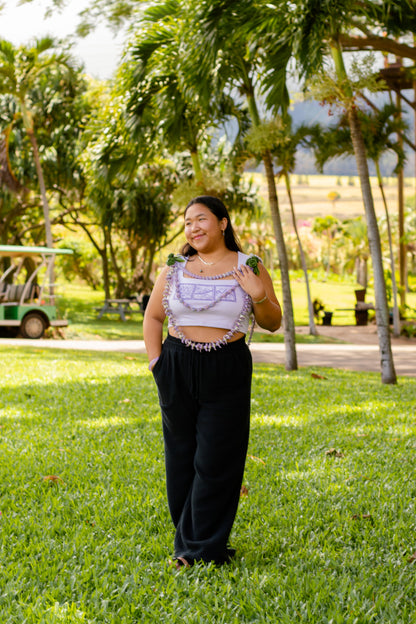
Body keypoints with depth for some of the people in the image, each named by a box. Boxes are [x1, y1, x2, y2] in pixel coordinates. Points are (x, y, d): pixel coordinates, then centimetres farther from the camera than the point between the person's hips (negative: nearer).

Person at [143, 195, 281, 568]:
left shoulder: (249, 268, 3)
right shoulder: (175, 268, 7)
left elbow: (273, 323, 6)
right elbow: (153, 317, 14)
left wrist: (259, 297, -13)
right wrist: (156, 363, 3)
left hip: (227, 372, -2)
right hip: (177, 370, 2)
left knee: (215, 462, -2)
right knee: (181, 457, 6)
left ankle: (203, 548, 7)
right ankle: (188, 541, 19)